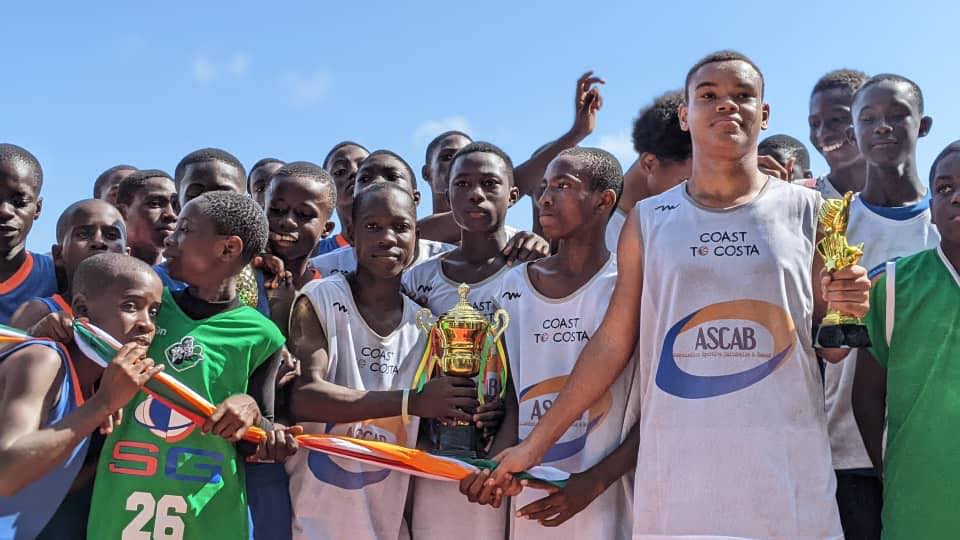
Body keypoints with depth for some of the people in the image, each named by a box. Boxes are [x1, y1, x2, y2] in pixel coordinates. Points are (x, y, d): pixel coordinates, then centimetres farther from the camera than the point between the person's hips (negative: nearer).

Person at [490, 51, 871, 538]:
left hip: (787, 470, 0)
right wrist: (534, 445, 3)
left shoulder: (805, 211, 4)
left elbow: (828, 348, 10)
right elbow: (612, 343, 5)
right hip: (676, 474, 0)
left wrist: (845, 313, -13)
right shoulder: (649, 220, 5)